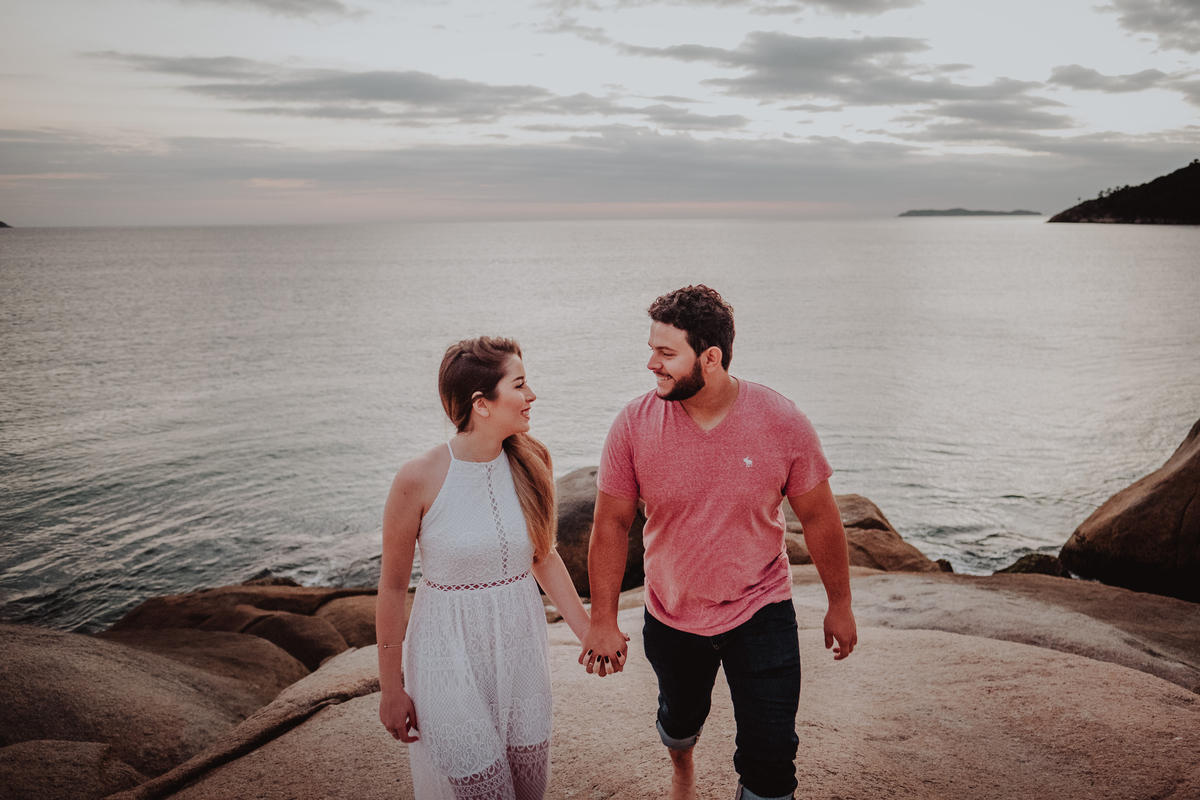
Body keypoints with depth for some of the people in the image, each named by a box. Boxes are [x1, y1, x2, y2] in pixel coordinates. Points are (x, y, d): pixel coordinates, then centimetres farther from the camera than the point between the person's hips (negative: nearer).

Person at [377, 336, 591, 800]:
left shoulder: (530, 463, -5)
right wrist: (390, 687, -3)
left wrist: (588, 631, 9)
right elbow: (392, 587, -8)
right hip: (451, 652, -4)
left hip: (520, 644, 5)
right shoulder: (420, 479, -19)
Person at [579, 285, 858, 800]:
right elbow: (611, 523, -7)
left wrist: (840, 606, 3)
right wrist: (603, 620, -5)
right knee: (679, 719, 27)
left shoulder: (783, 423, -19)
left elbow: (819, 518, -6)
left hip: (761, 615, -2)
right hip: (670, 620, 2)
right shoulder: (635, 425, -17)